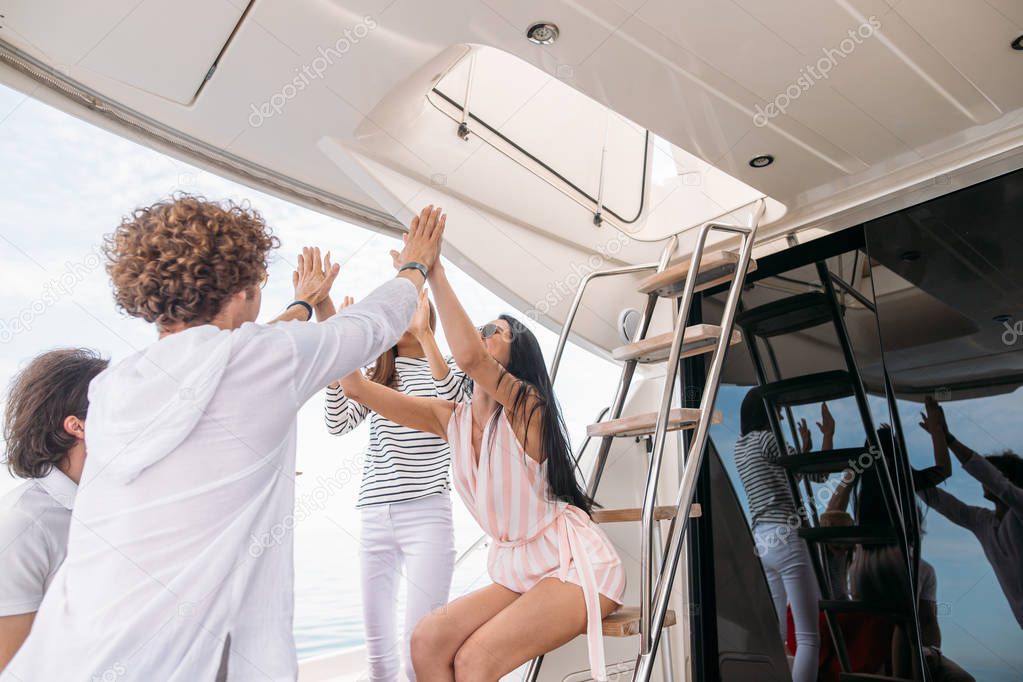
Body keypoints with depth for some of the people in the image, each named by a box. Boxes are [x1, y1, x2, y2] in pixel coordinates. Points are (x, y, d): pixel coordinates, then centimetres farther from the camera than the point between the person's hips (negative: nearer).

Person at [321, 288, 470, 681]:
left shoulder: (445, 368, 7)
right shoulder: (375, 374, 16)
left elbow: (454, 399, -17)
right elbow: (338, 423, 0)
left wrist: (424, 333, -23)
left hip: (426, 514, -4)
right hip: (373, 516, 4)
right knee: (376, 641, 10)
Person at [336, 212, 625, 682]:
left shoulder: (526, 405, -16)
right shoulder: (452, 419, 2)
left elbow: (467, 357, -38)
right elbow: (356, 386, -1)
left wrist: (433, 271, -31)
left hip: (577, 567, -7)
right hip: (520, 573, 7)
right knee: (427, 640, -11)